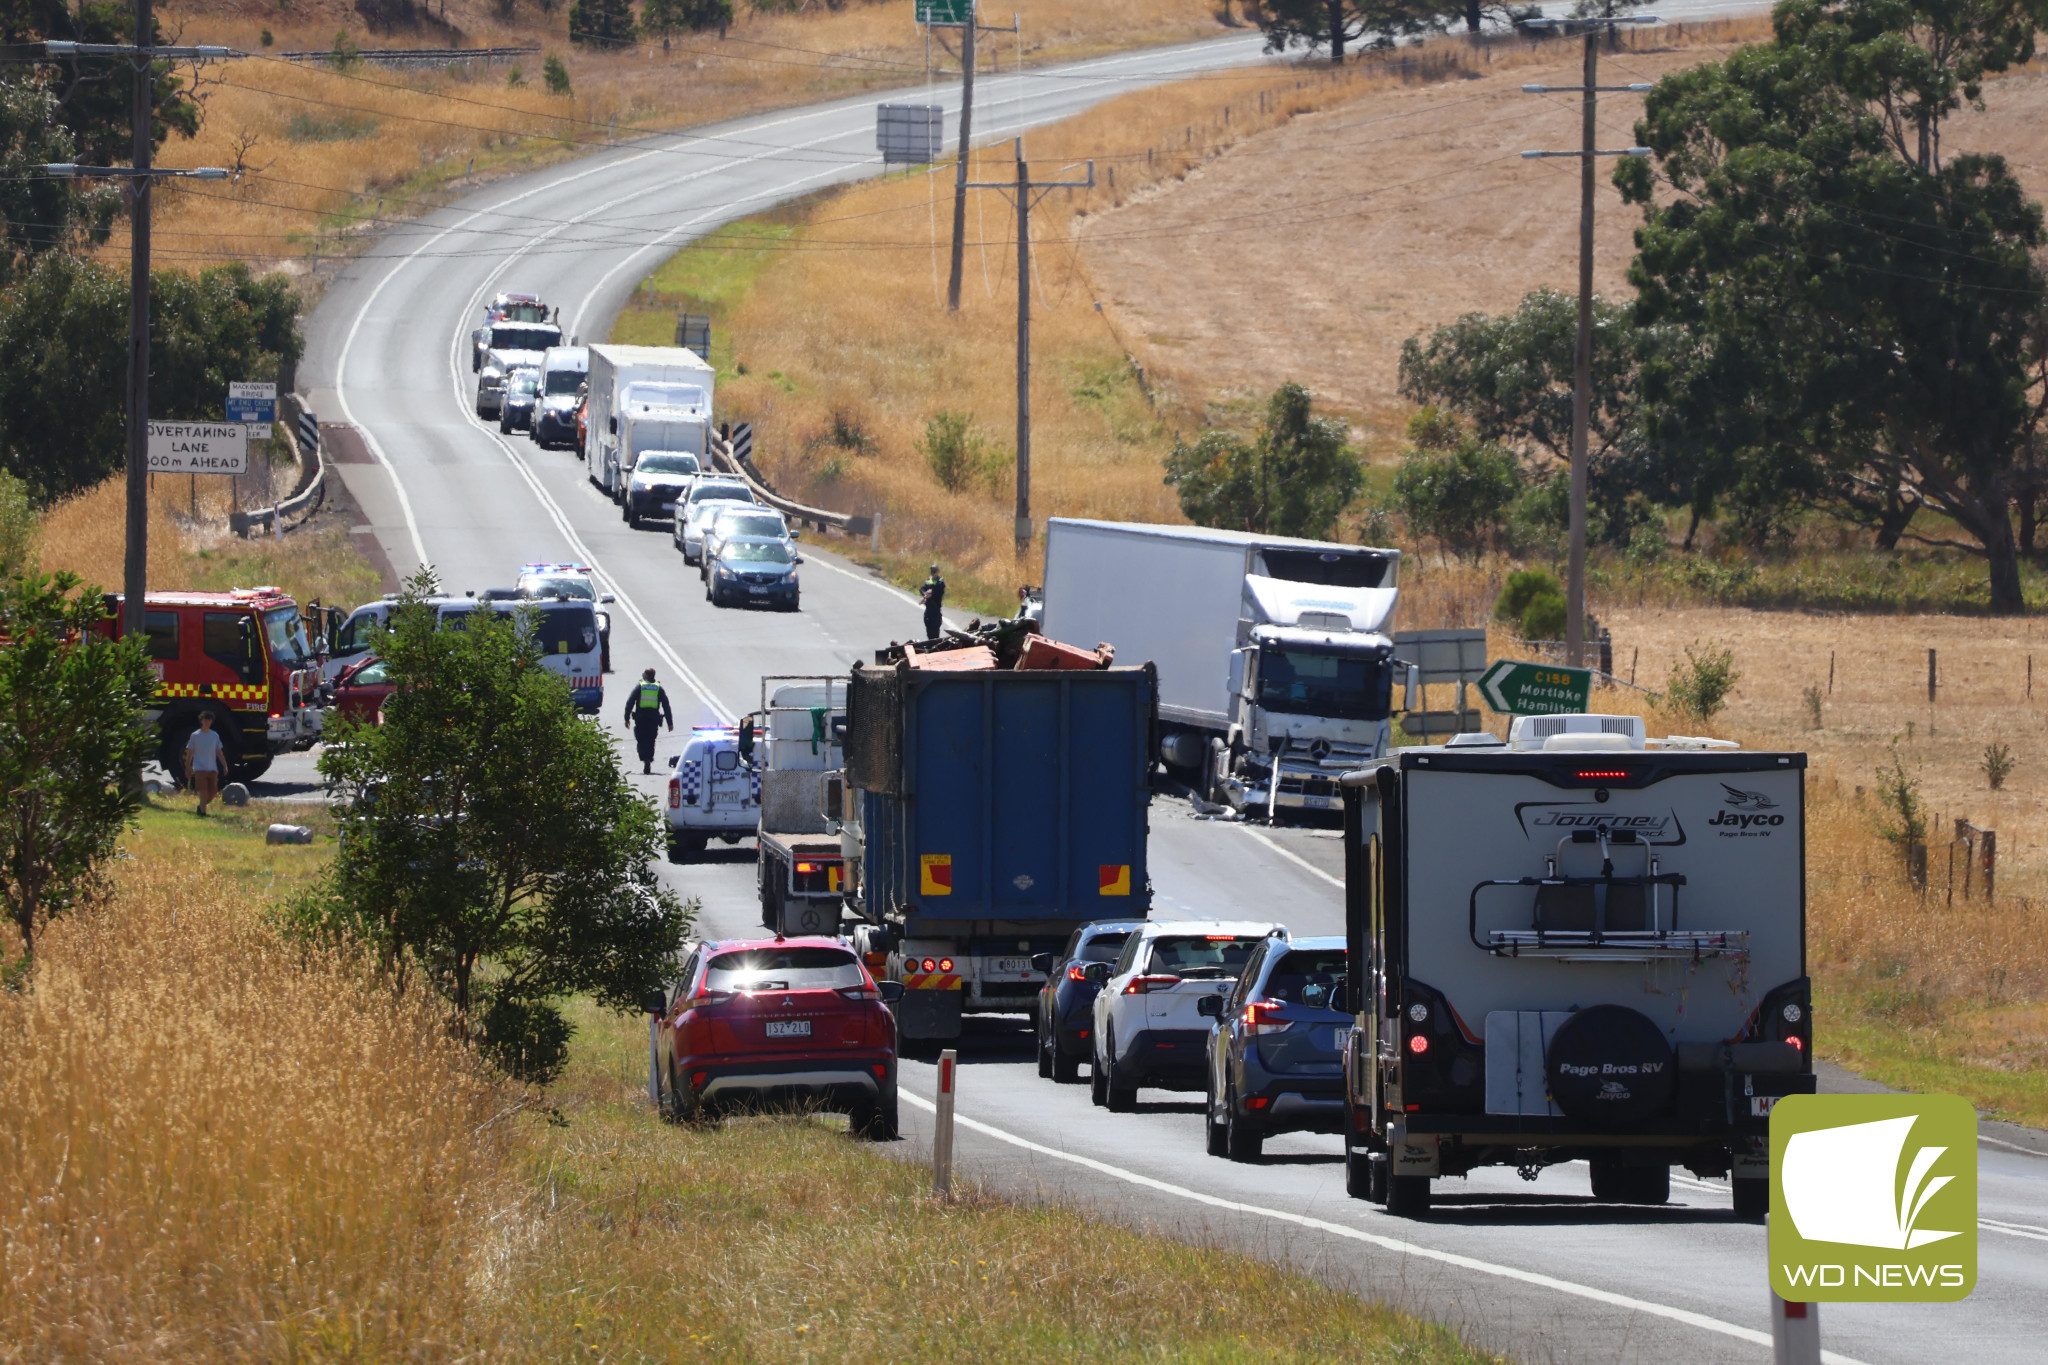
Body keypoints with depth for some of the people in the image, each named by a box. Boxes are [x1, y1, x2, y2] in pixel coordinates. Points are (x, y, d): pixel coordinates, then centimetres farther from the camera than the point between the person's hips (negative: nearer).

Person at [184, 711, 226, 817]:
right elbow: (189, 753, 5)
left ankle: (201, 807, 27)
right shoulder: (195, 736, 2)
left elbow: (219, 753, 15)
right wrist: (188, 769, 1)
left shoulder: (215, 736, 11)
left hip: (212, 769, 4)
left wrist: (225, 766, 3)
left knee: (212, 793, 3)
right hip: (199, 768, -4)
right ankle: (203, 813, -10)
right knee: (203, 792, -14)